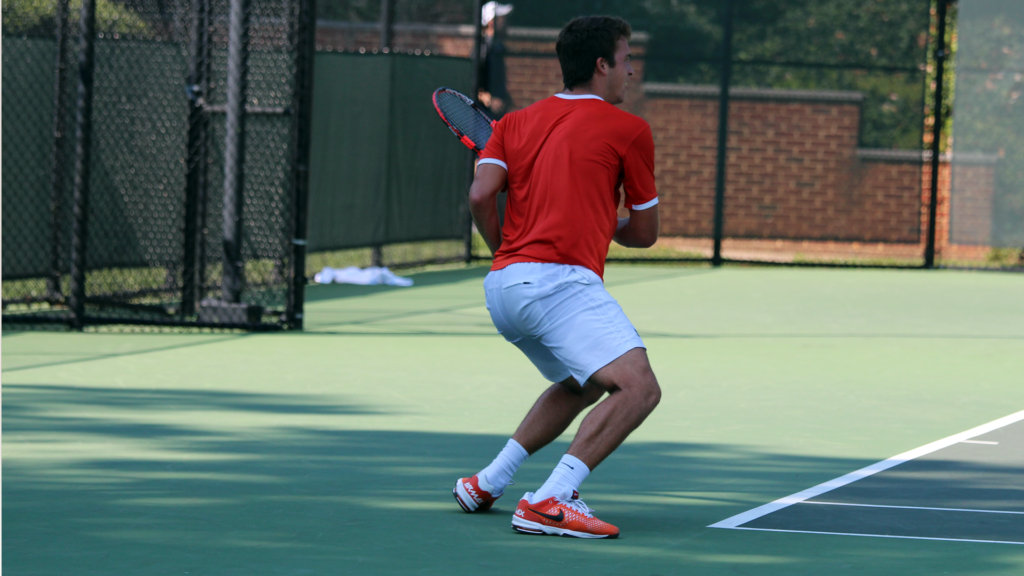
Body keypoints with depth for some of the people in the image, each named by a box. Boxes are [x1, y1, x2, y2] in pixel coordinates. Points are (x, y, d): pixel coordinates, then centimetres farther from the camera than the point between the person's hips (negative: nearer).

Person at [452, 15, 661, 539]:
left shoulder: (515, 123, 19)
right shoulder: (628, 130, 5)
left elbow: (480, 195, 3)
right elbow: (644, 233, 11)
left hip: (502, 286, 8)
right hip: (563, 280, -8)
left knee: (583, 384, 30)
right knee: (638, 387, -19)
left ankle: (486, 484, 29)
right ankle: (549, 504, -30)